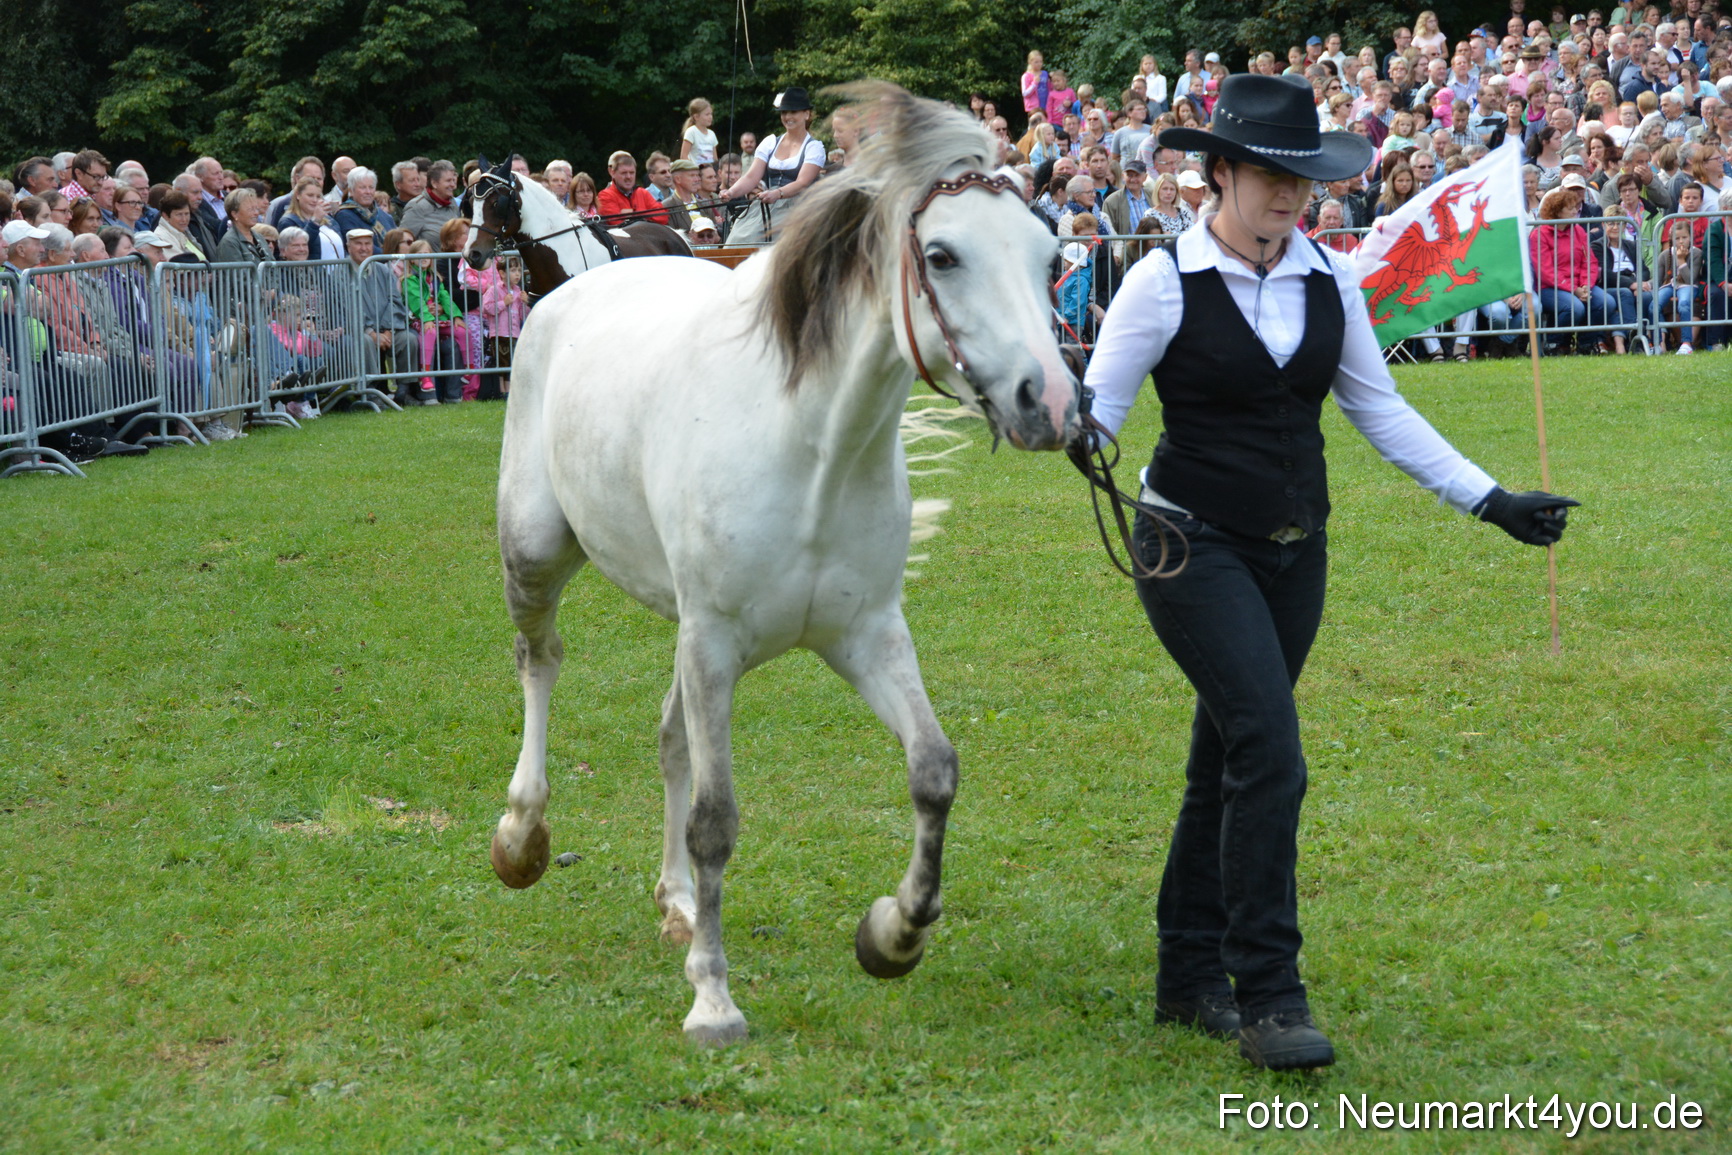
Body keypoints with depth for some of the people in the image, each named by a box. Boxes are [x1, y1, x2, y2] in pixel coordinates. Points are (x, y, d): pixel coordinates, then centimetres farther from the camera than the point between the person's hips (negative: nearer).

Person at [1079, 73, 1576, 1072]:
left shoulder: (1330, 281, 4)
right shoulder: (1166, 282, -11)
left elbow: (1382, 411, 12)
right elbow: (1096, 406, -9)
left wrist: (1493, 502, 10)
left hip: (1294, 553, 6)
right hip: (1195, 543, -5)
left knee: (1229, 763, 12)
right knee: (1269, 748, -18)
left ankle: (1191, 979, 23)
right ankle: (1267, 996, -13)